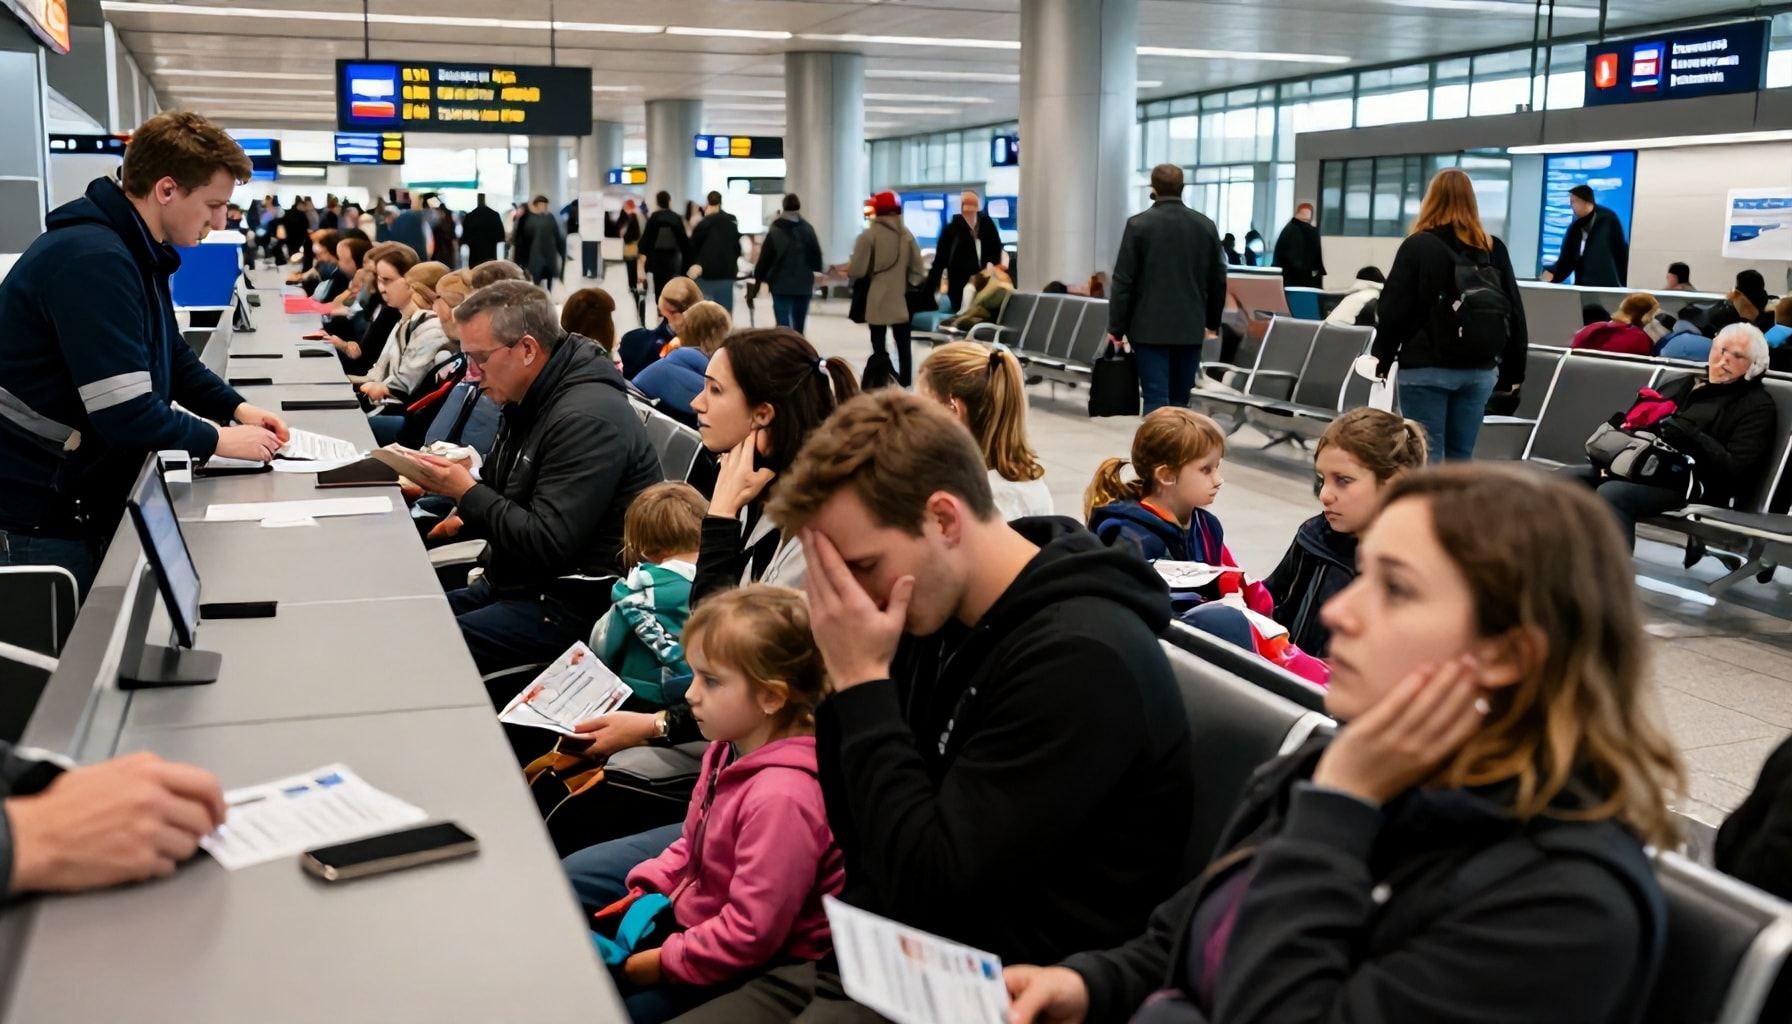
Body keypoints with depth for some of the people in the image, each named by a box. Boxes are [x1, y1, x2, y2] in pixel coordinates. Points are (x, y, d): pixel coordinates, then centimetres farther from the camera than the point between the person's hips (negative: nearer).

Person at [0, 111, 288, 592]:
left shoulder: (136, 252, 8)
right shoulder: (91, 259, -26)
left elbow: (172, 357, 18)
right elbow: (125, 412, -30)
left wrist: (237, 408, 3)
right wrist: (218, 440, -16)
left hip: (80, 498, 10)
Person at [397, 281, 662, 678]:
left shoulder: (587, 419, -21)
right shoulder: (532, 403, 12)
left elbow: (547, 544, -25)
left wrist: (467, 492, -16)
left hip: (570, 606, -10)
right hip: (516, 583, 11)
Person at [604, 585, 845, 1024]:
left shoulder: (781, 796, -31)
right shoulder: (728, 750, -1)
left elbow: (751, 934, -27)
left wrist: (663, 963, -19)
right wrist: (647, 891, 2)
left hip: (755, 972, -9)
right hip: (697, 921, 9)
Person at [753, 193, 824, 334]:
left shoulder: (775, 231, -8)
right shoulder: (808, 229, 0)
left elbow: (765, 258, -6)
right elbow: (816, 255, 3)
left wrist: (759, 275, 11)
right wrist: (818, 269, 24)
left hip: (781, 285, -3)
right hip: (804, 285, 3)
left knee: (783, 325, -4)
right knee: (799, 325, 17)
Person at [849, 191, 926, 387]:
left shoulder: (869, 235, -9)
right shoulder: (906, 235, 6)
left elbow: (857, 271, -12)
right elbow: (918, 271, 5)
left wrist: (848, 271, 9)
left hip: (876, 303, -4)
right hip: (902, 301, 4)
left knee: (879, 348, 2)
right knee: (903, 346, 11)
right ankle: (905, 385, 14)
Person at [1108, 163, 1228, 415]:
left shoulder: (1139, 224, -6)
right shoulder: (1205, 226, 5)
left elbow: (1123, 281, -6)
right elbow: (1218, 279, 11)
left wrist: (1116, 327, 1)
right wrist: (1212, 321, 23)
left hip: (1150, 327, -3)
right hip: (1190, 328, 3)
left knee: (1156, 401, -5)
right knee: (1179, 401, 11)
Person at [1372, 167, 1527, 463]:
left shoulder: (1417, 246, -5)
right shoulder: (1494, 249, 7)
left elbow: (1393, 310, -7)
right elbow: (1515, 314, 8)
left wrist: (1381, 360, 4)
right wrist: (1512, 373, 14)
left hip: (1425, 369, -4)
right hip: (1479, 371, 4)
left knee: (1426, 456, -1)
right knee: (1461, 457, 11)